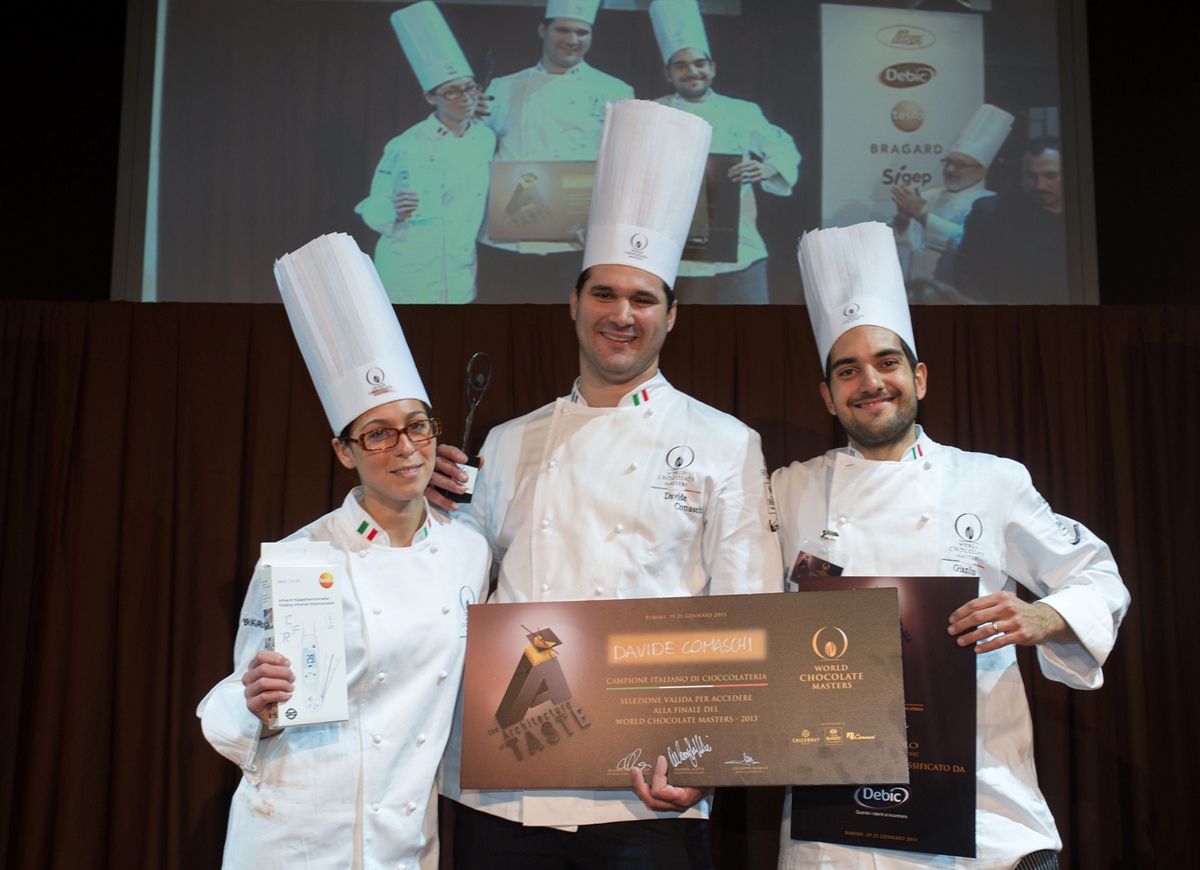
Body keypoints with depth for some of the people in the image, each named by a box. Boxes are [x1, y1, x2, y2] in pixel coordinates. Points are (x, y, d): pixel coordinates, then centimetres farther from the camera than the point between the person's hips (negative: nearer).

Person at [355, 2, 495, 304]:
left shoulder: (486, 140, 4)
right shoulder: (406, 146, -10)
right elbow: (373, 213, -8)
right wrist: (395, 212, -27)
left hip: (459, 277, 4)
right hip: (408, 276, -4)